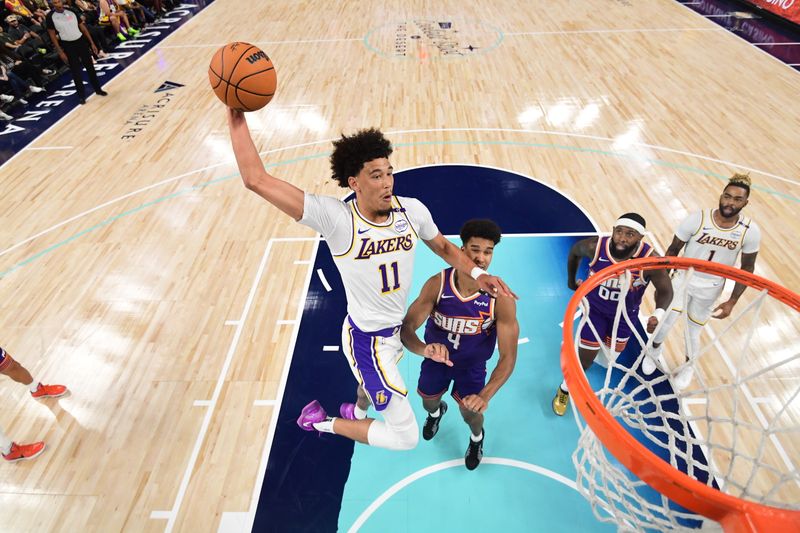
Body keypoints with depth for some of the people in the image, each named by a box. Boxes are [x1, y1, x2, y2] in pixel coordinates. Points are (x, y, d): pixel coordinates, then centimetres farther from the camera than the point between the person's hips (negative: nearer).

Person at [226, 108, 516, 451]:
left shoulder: (412, 210, -13)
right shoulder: (336, 218, -29)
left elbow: (444, 247, 5)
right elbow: (256, 180, -32)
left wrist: (477, 273, -11)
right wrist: (238, 118, -31)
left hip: (399, 328, 7)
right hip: (368, 340, -6)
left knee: (376, 382, 38)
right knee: (406, 436, 1)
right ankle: (322, 422, 21)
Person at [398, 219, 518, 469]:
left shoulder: (501, 298, -31)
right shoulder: (437, 284, -29)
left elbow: (508, 357, -30)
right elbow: (406, 327, -31)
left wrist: (485, 395, -44)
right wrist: (424, 349, -53)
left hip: (473, 363, -1)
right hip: (437, 355, 2)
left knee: (470, 412, 2)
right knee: (428, 401, 22)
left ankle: (477, 437, 44)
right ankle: (436, 412, 64)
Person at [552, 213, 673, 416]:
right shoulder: (596, 247, -28)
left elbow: (665, 291, -18)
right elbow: (574, 251, -5)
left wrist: (658, 314, -38)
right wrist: (571, 281, 6)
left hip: (625, 315, 1)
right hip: (595, 308, -1)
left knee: (609, 358, 23)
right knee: (584, 359, 5)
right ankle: (564, 391, 33)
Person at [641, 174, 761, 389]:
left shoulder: (750, 231, -16)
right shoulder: (697, 219, -22)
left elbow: (747, 268, -3)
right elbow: (673, 250, -10)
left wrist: (732, 301, -6)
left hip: (710, 288, 1)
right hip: (684, 278, -1)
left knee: (693, 330, 12)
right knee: (665, 321, -1)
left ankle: (688, 366, 43)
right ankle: (654, 351, 35)